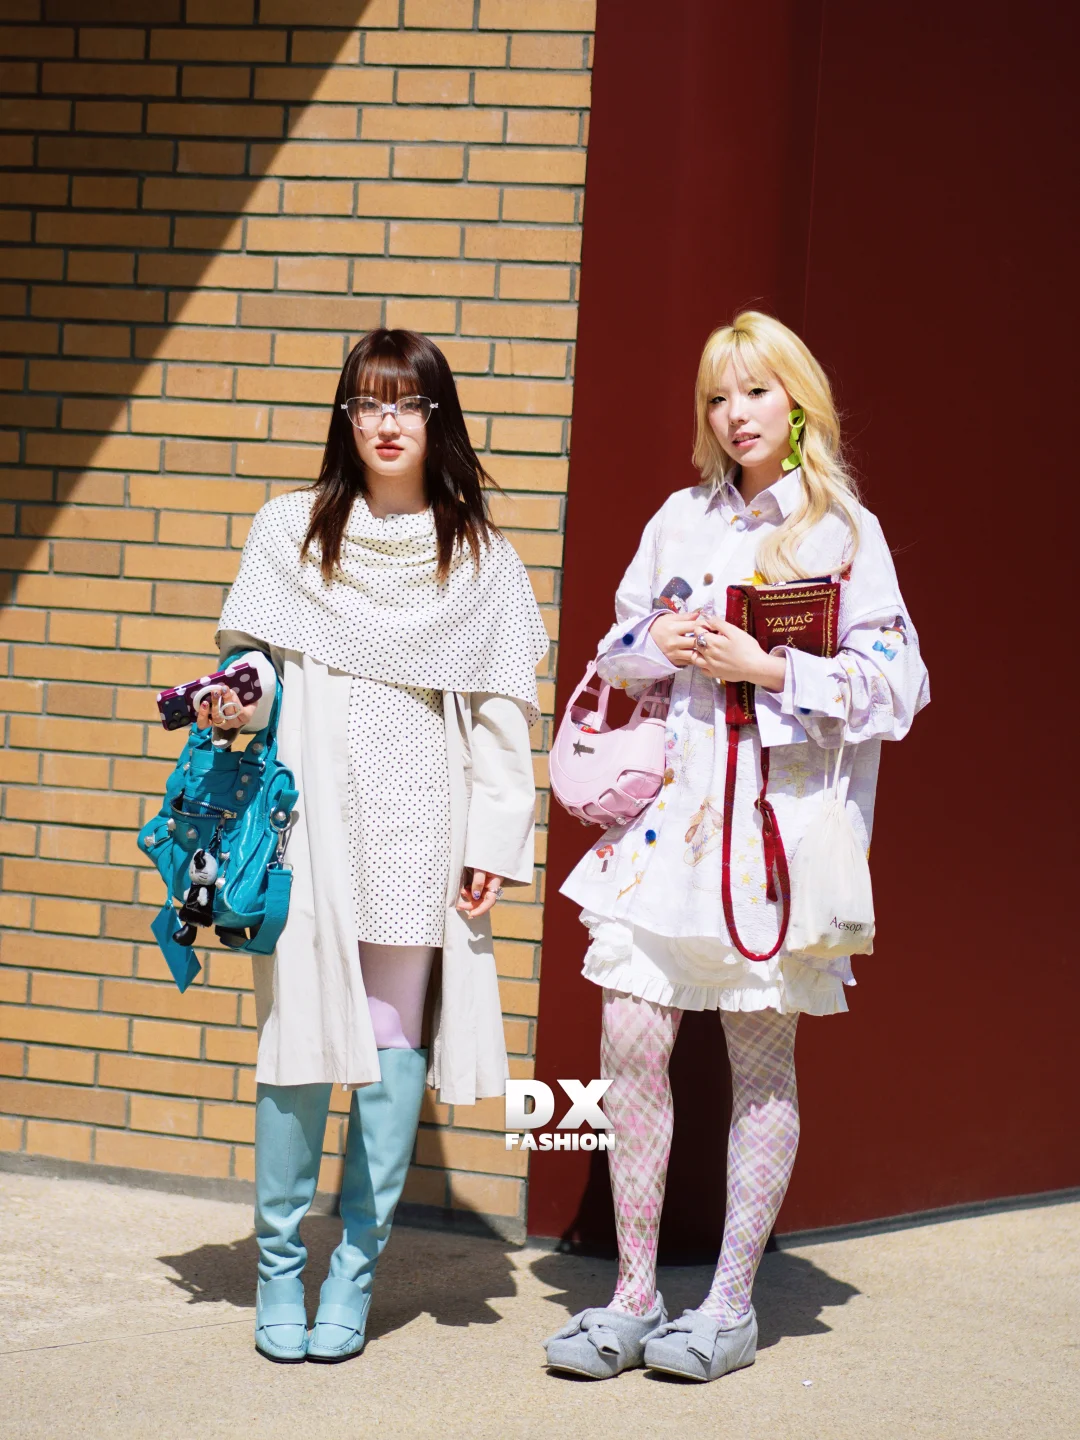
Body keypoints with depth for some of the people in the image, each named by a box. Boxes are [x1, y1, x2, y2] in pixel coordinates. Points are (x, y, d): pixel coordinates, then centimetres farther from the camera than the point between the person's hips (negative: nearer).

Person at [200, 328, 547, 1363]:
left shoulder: (482, 559, 8)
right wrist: (238, 705, -11)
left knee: (395, 1044, 0)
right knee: (300, 1034, -3)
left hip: (420, 833, 0)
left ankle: (355, 1271, 9)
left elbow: (503, 710, 7)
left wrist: (496, 841, 0)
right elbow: (255, 660, 12)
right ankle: (280, 1266, 10)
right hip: (310, 821, 0)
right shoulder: (289, 530, 9)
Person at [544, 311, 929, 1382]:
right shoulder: (680, 518, 13)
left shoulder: (844, 530, 1)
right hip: (666, 810, 4)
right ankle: (635, 1297, 9)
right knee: (631, 1044, -3)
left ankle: (732, 1303, 13)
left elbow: (893, 683, -5)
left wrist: (766, 667, -13)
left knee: (761, 1061, 3)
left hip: (773, 817, -3)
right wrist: (659, 644, -3)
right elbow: (616, 653, 19)